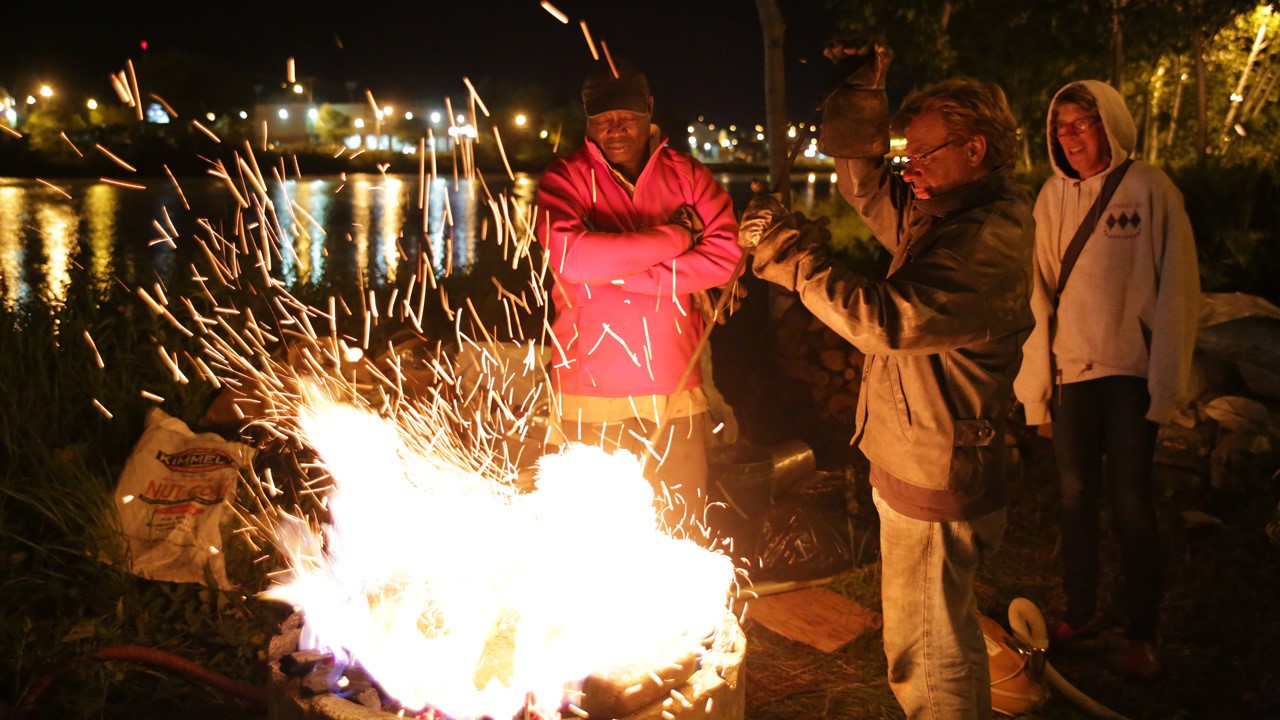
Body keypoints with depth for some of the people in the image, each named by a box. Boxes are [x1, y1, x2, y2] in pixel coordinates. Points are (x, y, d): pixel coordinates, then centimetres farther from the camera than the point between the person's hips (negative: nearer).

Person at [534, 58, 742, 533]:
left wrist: (619, 273, -14)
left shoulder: (689, 176, 8)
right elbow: (570, 257, -20)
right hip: (591, 400, -2)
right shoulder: (565, 180, 0)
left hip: (675, 395, 2)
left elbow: (725, 254, -7)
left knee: (683, 528, 11)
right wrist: (672, 237, -13)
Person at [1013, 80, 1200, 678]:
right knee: (1076, 495, 11)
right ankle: (1080, 611, 27)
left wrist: (1166, 378, -9)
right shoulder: (1053, 196, 5)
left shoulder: (1149, 188, -4)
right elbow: (1040, 288, 5)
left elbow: (1176, 287, -4)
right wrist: (1037, 372, 0)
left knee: (1130, 500, 0)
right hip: (1071, 368, 3)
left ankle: (1142, 630, 16)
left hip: (1131, 369, -3)